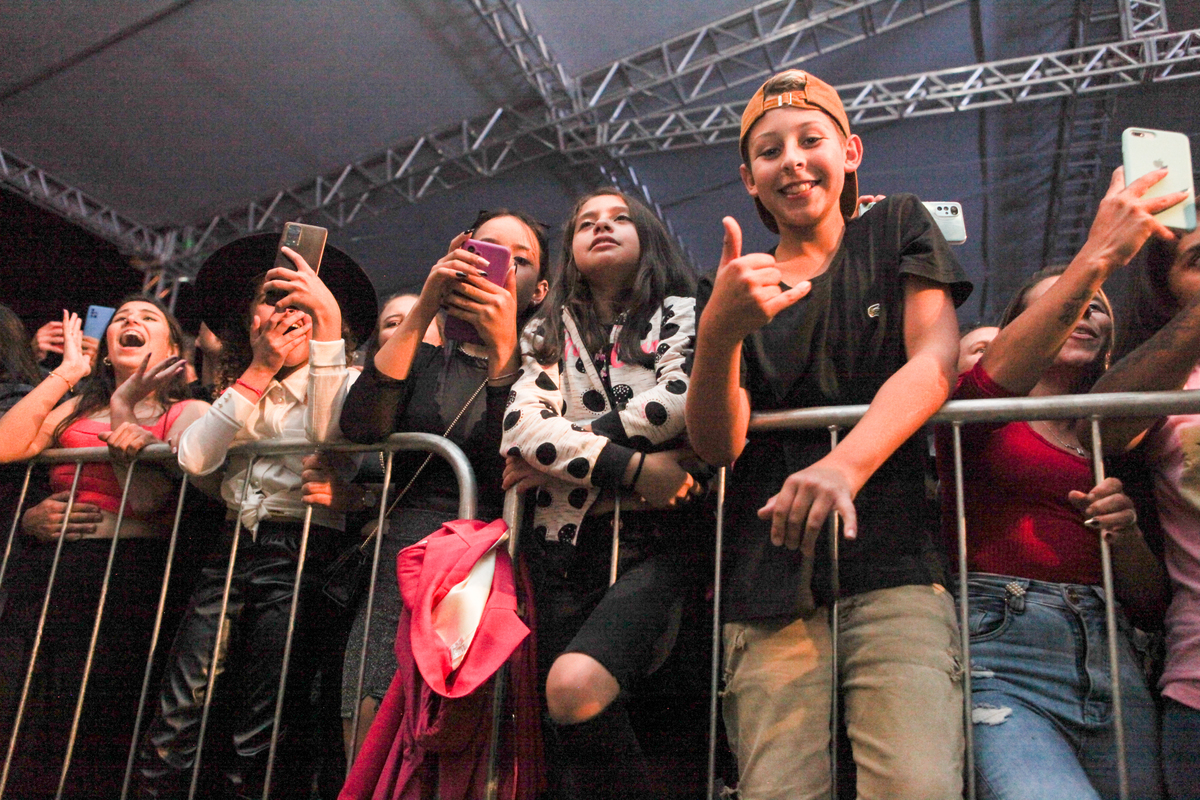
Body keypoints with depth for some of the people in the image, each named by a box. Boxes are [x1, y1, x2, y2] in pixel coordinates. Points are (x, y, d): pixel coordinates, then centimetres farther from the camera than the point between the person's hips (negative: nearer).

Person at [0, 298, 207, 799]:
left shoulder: (187, 412, 9)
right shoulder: (77, 407, 22)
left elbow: (149, 500, -5)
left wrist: (124, 409, -5)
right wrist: (66, 371, 8)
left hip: (124, 573, -4)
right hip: (42, 567, 4)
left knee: (86, 745, -8)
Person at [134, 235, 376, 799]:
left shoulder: (344, 382, 5)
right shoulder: (240, 388, 18)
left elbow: (327, 434, -20)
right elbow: (194, 458, -1)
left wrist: (328, 323, -19)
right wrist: (259, 370, -3)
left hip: (299, 552, -4)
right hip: (232, 546, 4)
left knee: (260, 740, -2)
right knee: (175, 721, -4)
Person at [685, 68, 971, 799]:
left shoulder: (899, 230, 16)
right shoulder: (733, 286, 16)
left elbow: (937, 358, -2)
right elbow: (717, 445, 2)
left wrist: (847, 465, -21)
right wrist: (720, 331, -19)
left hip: (893, 555, -1)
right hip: (769, 584, 1)